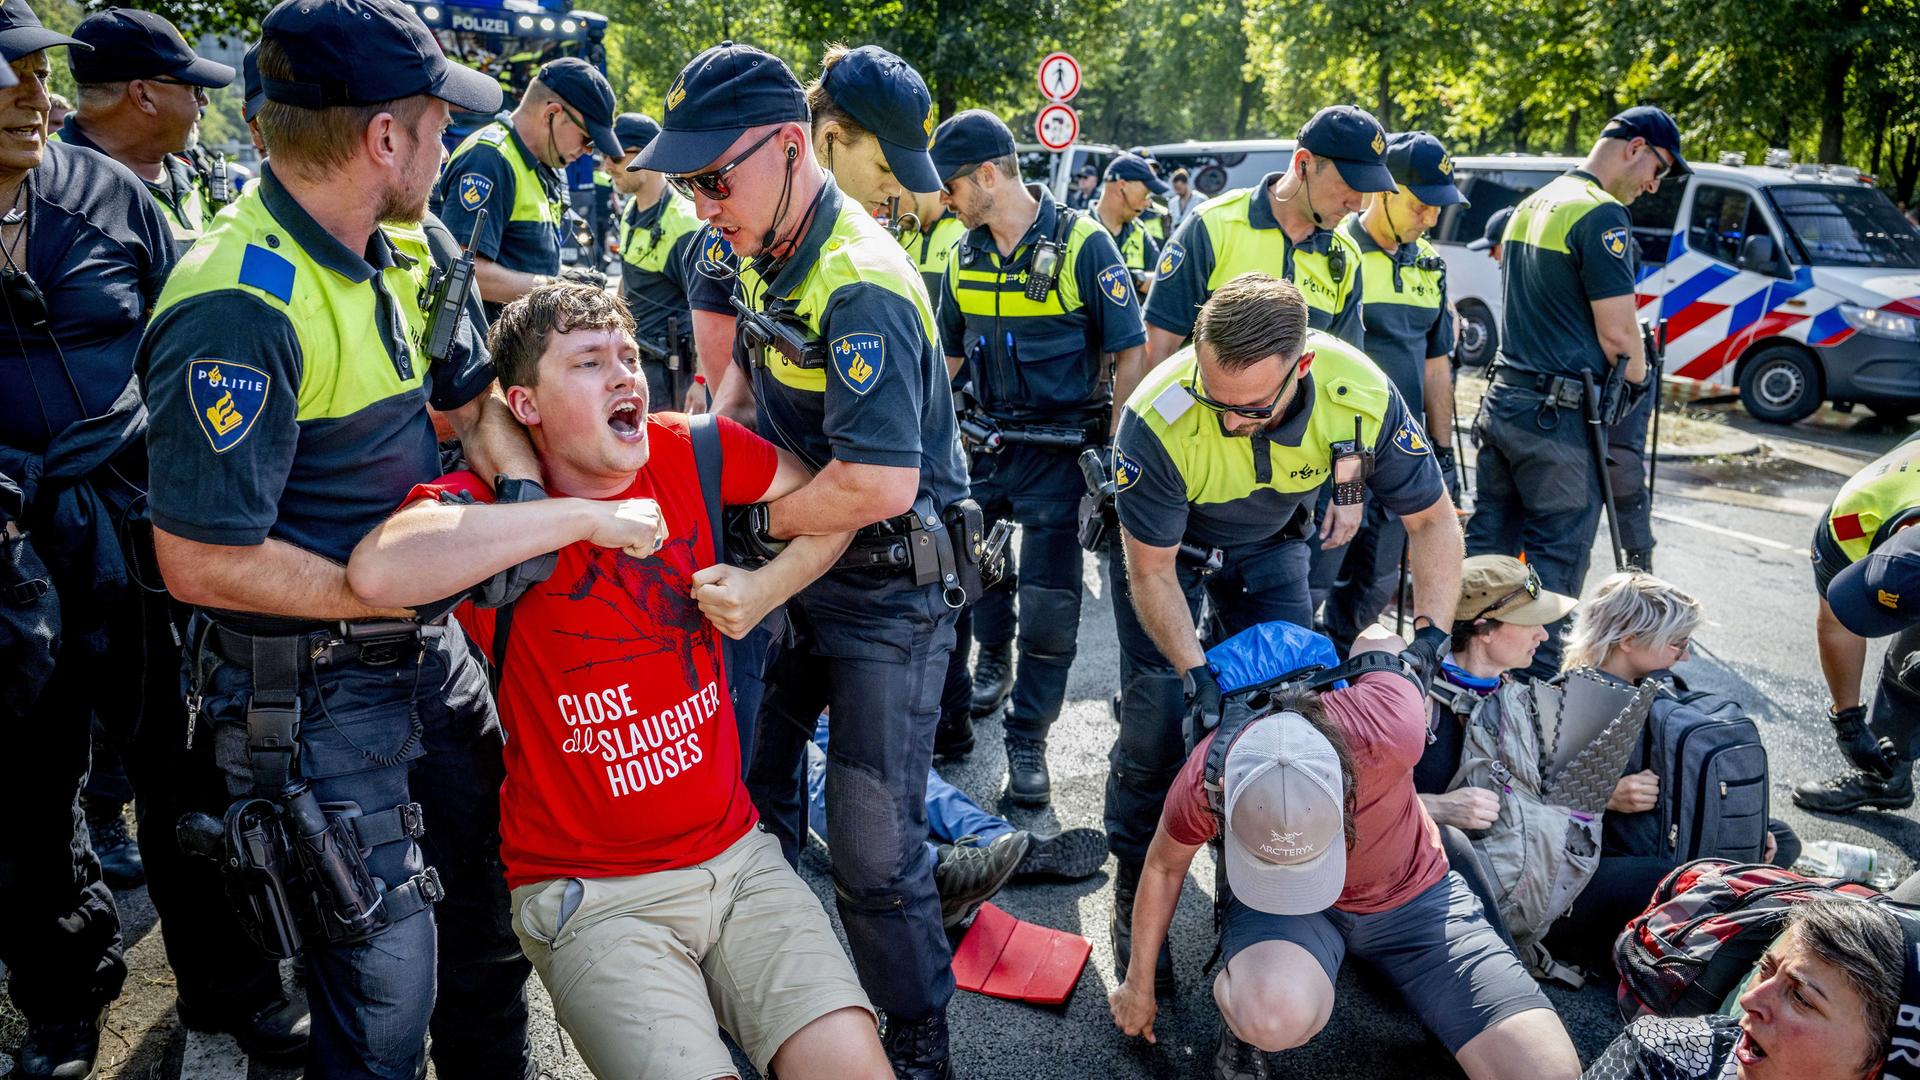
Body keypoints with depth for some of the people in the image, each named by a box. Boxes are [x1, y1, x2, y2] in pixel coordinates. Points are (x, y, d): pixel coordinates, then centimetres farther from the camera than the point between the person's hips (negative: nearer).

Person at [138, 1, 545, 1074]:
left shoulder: (404, 249, 3)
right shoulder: (237, 307, -25)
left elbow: (474, 398, 13)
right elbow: (205, 562, -24)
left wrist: (524, 490, -7)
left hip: (429, 649, 9)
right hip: (310, 688, -8)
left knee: (489, 917, 21)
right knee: (387, 993, -1)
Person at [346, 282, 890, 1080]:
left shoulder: (688, 452, 0)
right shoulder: (494, 506, -10)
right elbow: (377, 571, -33)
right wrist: (587, 514, -27)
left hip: (734, 853, 4)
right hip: (590, 893, -3)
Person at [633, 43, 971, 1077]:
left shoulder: (861, 290, -26)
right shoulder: (762, 252, 4)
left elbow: (878, 486, -32)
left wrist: (758, 519, -18)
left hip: (887, 592, -9)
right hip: (794, 565, 9)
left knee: (873, 846, -3)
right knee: (749, 790, 18)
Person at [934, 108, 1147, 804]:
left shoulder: (1082, 244, -12)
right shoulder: (965, 255, 6)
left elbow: (1129, 350, -11)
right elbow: (949, 353, 17)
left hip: (1058, 449, -5)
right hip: (985, 438, 6)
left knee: (1049, 602, -4)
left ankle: (1028, 740, 8)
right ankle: (993, 660, 46)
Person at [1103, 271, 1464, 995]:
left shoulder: (1361, 394, -33)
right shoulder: (1158, 420, -40)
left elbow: (1432, 521, -16)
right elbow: (1151, 571, -26)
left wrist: (1428, 638, -26)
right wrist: (1199, 677, -32)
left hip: (1270, 540, 3)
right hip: (1165, 541, -2)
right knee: (1157, 721, -10)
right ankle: (1136, 896, 10)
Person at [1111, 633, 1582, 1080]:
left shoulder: (1390, 731, -37)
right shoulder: (1203, 783, -30)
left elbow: (1382, 644, -12)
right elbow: (1164, 865, -5)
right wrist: (1140, 983, 9)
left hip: (1411, 894, 1)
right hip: (1274, 904, -1)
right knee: (1278, 1013, -38)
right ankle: (1244, 1010, -2)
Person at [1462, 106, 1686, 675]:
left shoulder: (1530, 205, 15)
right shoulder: (1601, 216, -14)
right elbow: (1618, 334, -16)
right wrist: (1636, 392, 0)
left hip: (1501, 399, 9)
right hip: (1559, 415, -9)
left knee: (1487, 544, 14)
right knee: (1556, 560, 1)